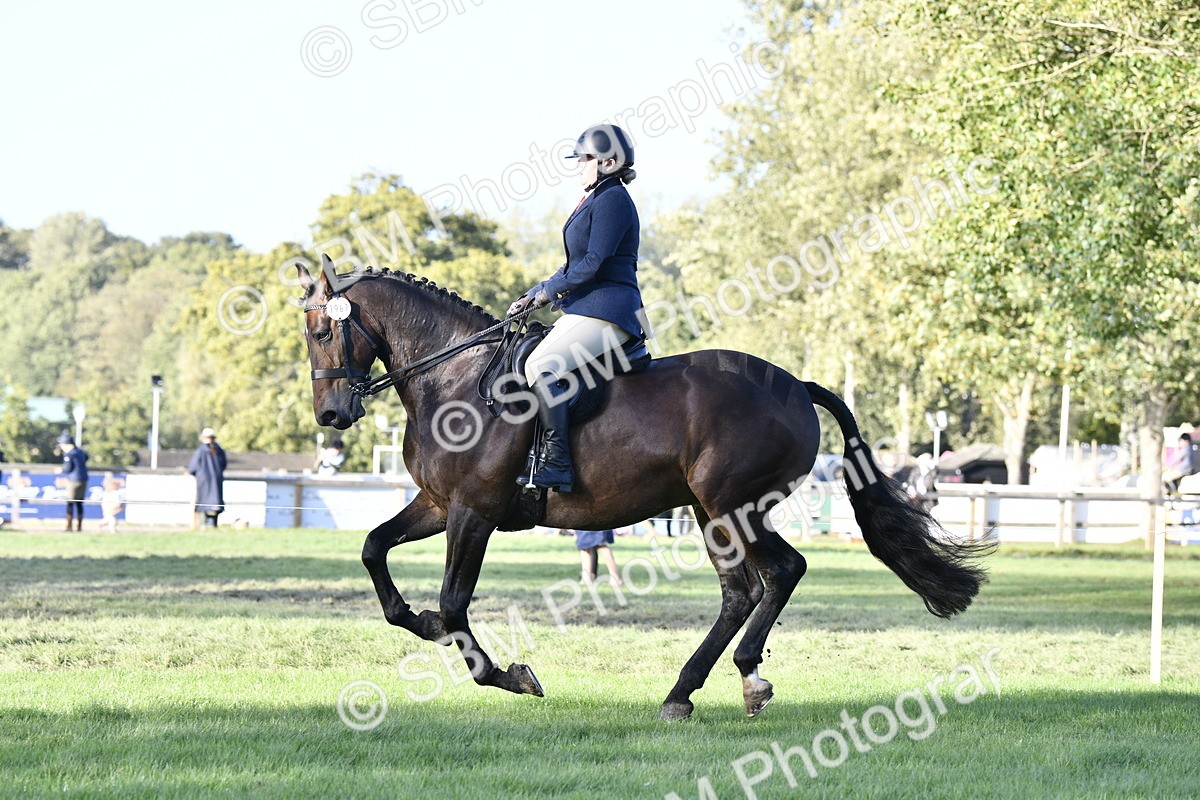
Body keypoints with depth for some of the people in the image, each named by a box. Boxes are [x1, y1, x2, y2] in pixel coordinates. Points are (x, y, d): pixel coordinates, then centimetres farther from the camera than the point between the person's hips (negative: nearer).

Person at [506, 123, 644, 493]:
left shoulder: (612, 199, -10)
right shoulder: (595, 201, 22)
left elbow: (594, 263, -17)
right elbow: (576, 267, 26)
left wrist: (548, 291, -7)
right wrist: (532, 296, 18)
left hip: (606, 312, -11)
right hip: (586, 309, 11)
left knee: (540, 366, -25)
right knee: (532, 361, 12)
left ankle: (557, 463, -29)